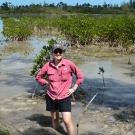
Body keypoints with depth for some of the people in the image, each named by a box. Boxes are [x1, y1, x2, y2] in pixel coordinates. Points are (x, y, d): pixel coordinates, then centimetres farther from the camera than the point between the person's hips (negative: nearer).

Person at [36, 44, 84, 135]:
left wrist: (73, 89, -3)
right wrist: (48, 83, -2)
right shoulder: (48, 65, -5)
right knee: (55, 119, 18)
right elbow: (38, 77, 10)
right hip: (51, 97, 3)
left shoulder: (69, 64, -11)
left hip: (64, 98, -3)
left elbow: (80, 76, 0)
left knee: (67, 122, -8)